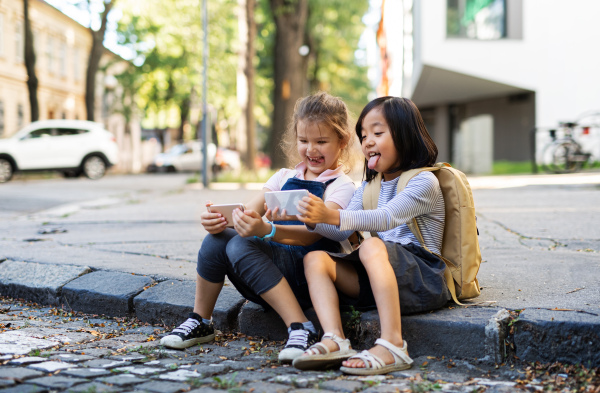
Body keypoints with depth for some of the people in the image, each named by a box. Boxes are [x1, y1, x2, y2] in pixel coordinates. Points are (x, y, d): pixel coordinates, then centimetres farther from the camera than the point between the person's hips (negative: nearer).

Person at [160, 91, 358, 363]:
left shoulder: (340, 187, -3)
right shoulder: (284, 178, 17)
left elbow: (310, 234, -20)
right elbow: (246, 213, 8)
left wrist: (265, 230, -38)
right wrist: (217, 221, -16)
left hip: (307, 279, -6)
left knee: (242, 246, -29)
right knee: (216, 239, -18)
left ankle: (301, 329, -32)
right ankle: (200, 322, 0)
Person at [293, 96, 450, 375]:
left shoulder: (424, 182, -6)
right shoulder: (369, 187, 19)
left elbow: (387, 218, -24)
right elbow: (343, 232, 9)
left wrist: (331, 215, -36)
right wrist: (315, 222, -12)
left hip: (423, 277, -7)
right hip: (379, 274, 7)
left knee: (372, 247, -35)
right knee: (315, 259, -9)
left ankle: (392, 346, -42)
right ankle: (334, 340, -30)